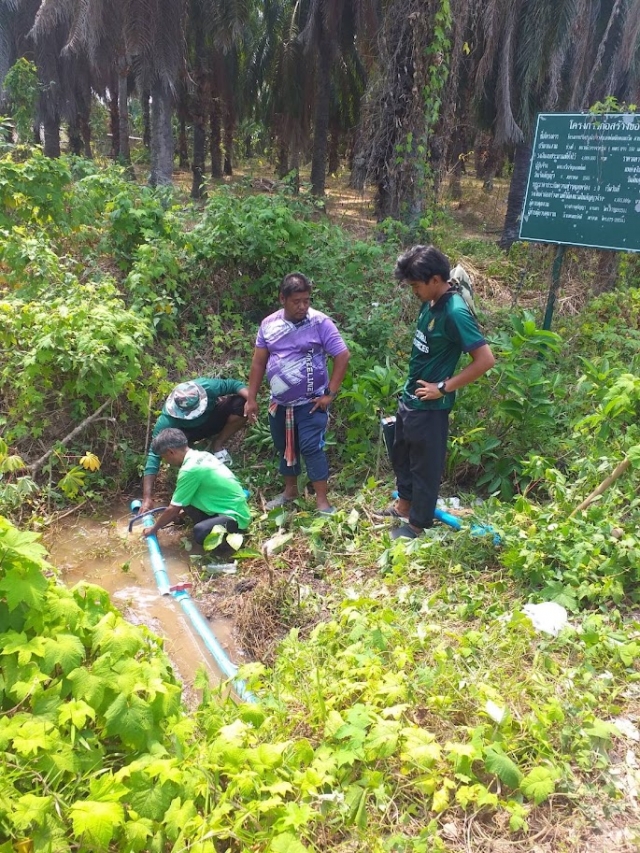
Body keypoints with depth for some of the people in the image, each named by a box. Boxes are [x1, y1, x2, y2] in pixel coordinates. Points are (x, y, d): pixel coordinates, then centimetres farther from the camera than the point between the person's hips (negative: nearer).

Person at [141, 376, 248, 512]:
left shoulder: (206, 386, -36)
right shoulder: (166, 421, -38)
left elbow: (234, 384, -21)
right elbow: (154, 455, -39)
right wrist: (147, 498, -44)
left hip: (213, 418, 3)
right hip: (190, 430, -2)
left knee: (241, 403, -28)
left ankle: (218, 445, -7)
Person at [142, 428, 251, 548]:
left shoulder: (190, 469, -21)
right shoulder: (202, 455, 5)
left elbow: (173, 509, -11)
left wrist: (154, 529, 4)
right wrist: (179, 512, 27)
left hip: (236, 517, -9)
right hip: (235, 508, 9)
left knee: (200, 532, -31)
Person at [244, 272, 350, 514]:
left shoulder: (320, 323, -13)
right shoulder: (269, 324, -1)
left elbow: (342, 356, -12)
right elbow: (258, 362, 5)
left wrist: (330, 393, -14)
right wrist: (251, 398, 4)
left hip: (311, 403, -5)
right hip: (279, 402, 5)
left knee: (311, 448, -7)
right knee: (284, 447, 16)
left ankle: (322, 501, 3)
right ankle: (290, 490, 35)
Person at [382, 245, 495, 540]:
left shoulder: (455, 312, -24)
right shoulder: (430, 303, 2)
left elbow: (485, 360, -27)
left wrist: (444, 387, -20)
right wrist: (409, 390, 11)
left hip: (429, 407, -9)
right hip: (410, 399, 9)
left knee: (425, 466, 8)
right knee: (401, 456, 24)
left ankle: (417, 524, 26)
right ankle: (404, 504, 45)